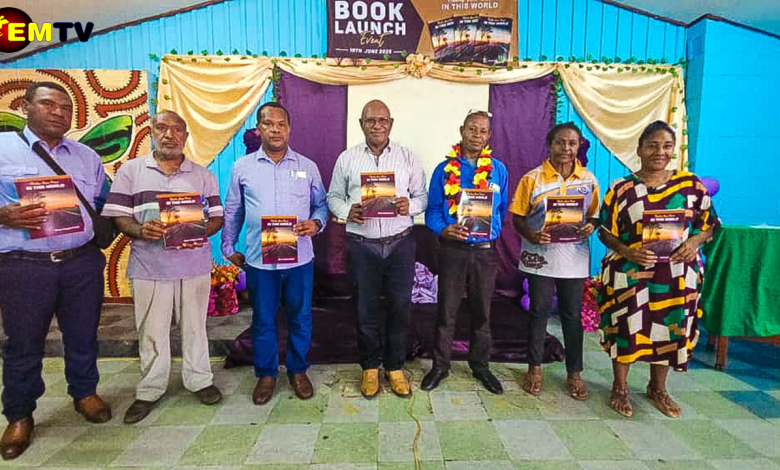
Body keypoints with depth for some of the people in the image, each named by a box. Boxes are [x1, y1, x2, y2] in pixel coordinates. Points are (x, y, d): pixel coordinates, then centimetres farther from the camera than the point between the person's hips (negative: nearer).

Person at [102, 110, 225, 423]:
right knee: (151, 330, 9)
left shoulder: (203, 175, 8)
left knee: (194, 326, 11)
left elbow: (217, 217, 5)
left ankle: (199, 380, 28)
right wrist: (140, 230, -19)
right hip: (149, 266, 0)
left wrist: (200, 232, -16)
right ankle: (150, 390, 26)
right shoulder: (130, 170, 6)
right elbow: (118, 216, 2)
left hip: (194, 264, 1)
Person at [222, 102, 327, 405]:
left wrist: (316, 224, -10)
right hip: (259, 260, 0)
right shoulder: (242, 168, 5)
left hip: (299, 258, 0)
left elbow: (321, 204, 10)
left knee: (300, 318, 11)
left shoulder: (307, 167, 4)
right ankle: (266, 374, 31)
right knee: (263, 320, 12)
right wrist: (229, 248, 13)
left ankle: (298, 371, 31)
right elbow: (232, 212, 13)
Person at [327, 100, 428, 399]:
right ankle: (370, 367, 28)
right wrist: (347, 211, -12)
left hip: (400, 243, 1)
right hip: (362, 245, 0)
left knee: (399, 306, 7)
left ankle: (395, 367, 27)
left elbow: (422, 195, 7)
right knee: (367, 308, 9)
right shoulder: (347, 158, 6)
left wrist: (410, 205, -14)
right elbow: (333, 197, 8)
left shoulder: (407, 157, 6)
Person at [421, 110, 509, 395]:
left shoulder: (498, 170, 4)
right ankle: (440, 366, 24)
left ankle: (480, 366, 31)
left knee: (482, 312, 14)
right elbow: (433, 211, -2)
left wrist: (493, 232, 3)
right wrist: (443, 230, -20)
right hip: (453, 249, -1)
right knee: (446, 311, 7)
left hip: (485, 251, 2)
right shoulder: (445, 169, -1)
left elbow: (502, 209, 13)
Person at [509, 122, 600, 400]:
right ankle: (535, 368, 25)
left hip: (574, 259, 2)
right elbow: (517, 218, -2)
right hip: (540, 257, -2)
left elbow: (595, 215, 11)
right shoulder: (532, 178, -4)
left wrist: (591, 226, -11)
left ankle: (574, 373, 26)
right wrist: (532, 235, -21)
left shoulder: (589, 179, 3)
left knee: (572, 315, 10)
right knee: (539, 311, 9)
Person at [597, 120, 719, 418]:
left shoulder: (690, 183, 2)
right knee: (626, 327, 3)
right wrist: (625, 250, -19)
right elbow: (605, 231, -2)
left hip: (677, 274, 3)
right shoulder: (622, 188, -4)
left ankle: (657, 389, 35)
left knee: (670, 329, 12)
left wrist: (694, 242, -11)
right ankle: (620, 387, 24)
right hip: (630, 273, -2)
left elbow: (708, 223, 9)